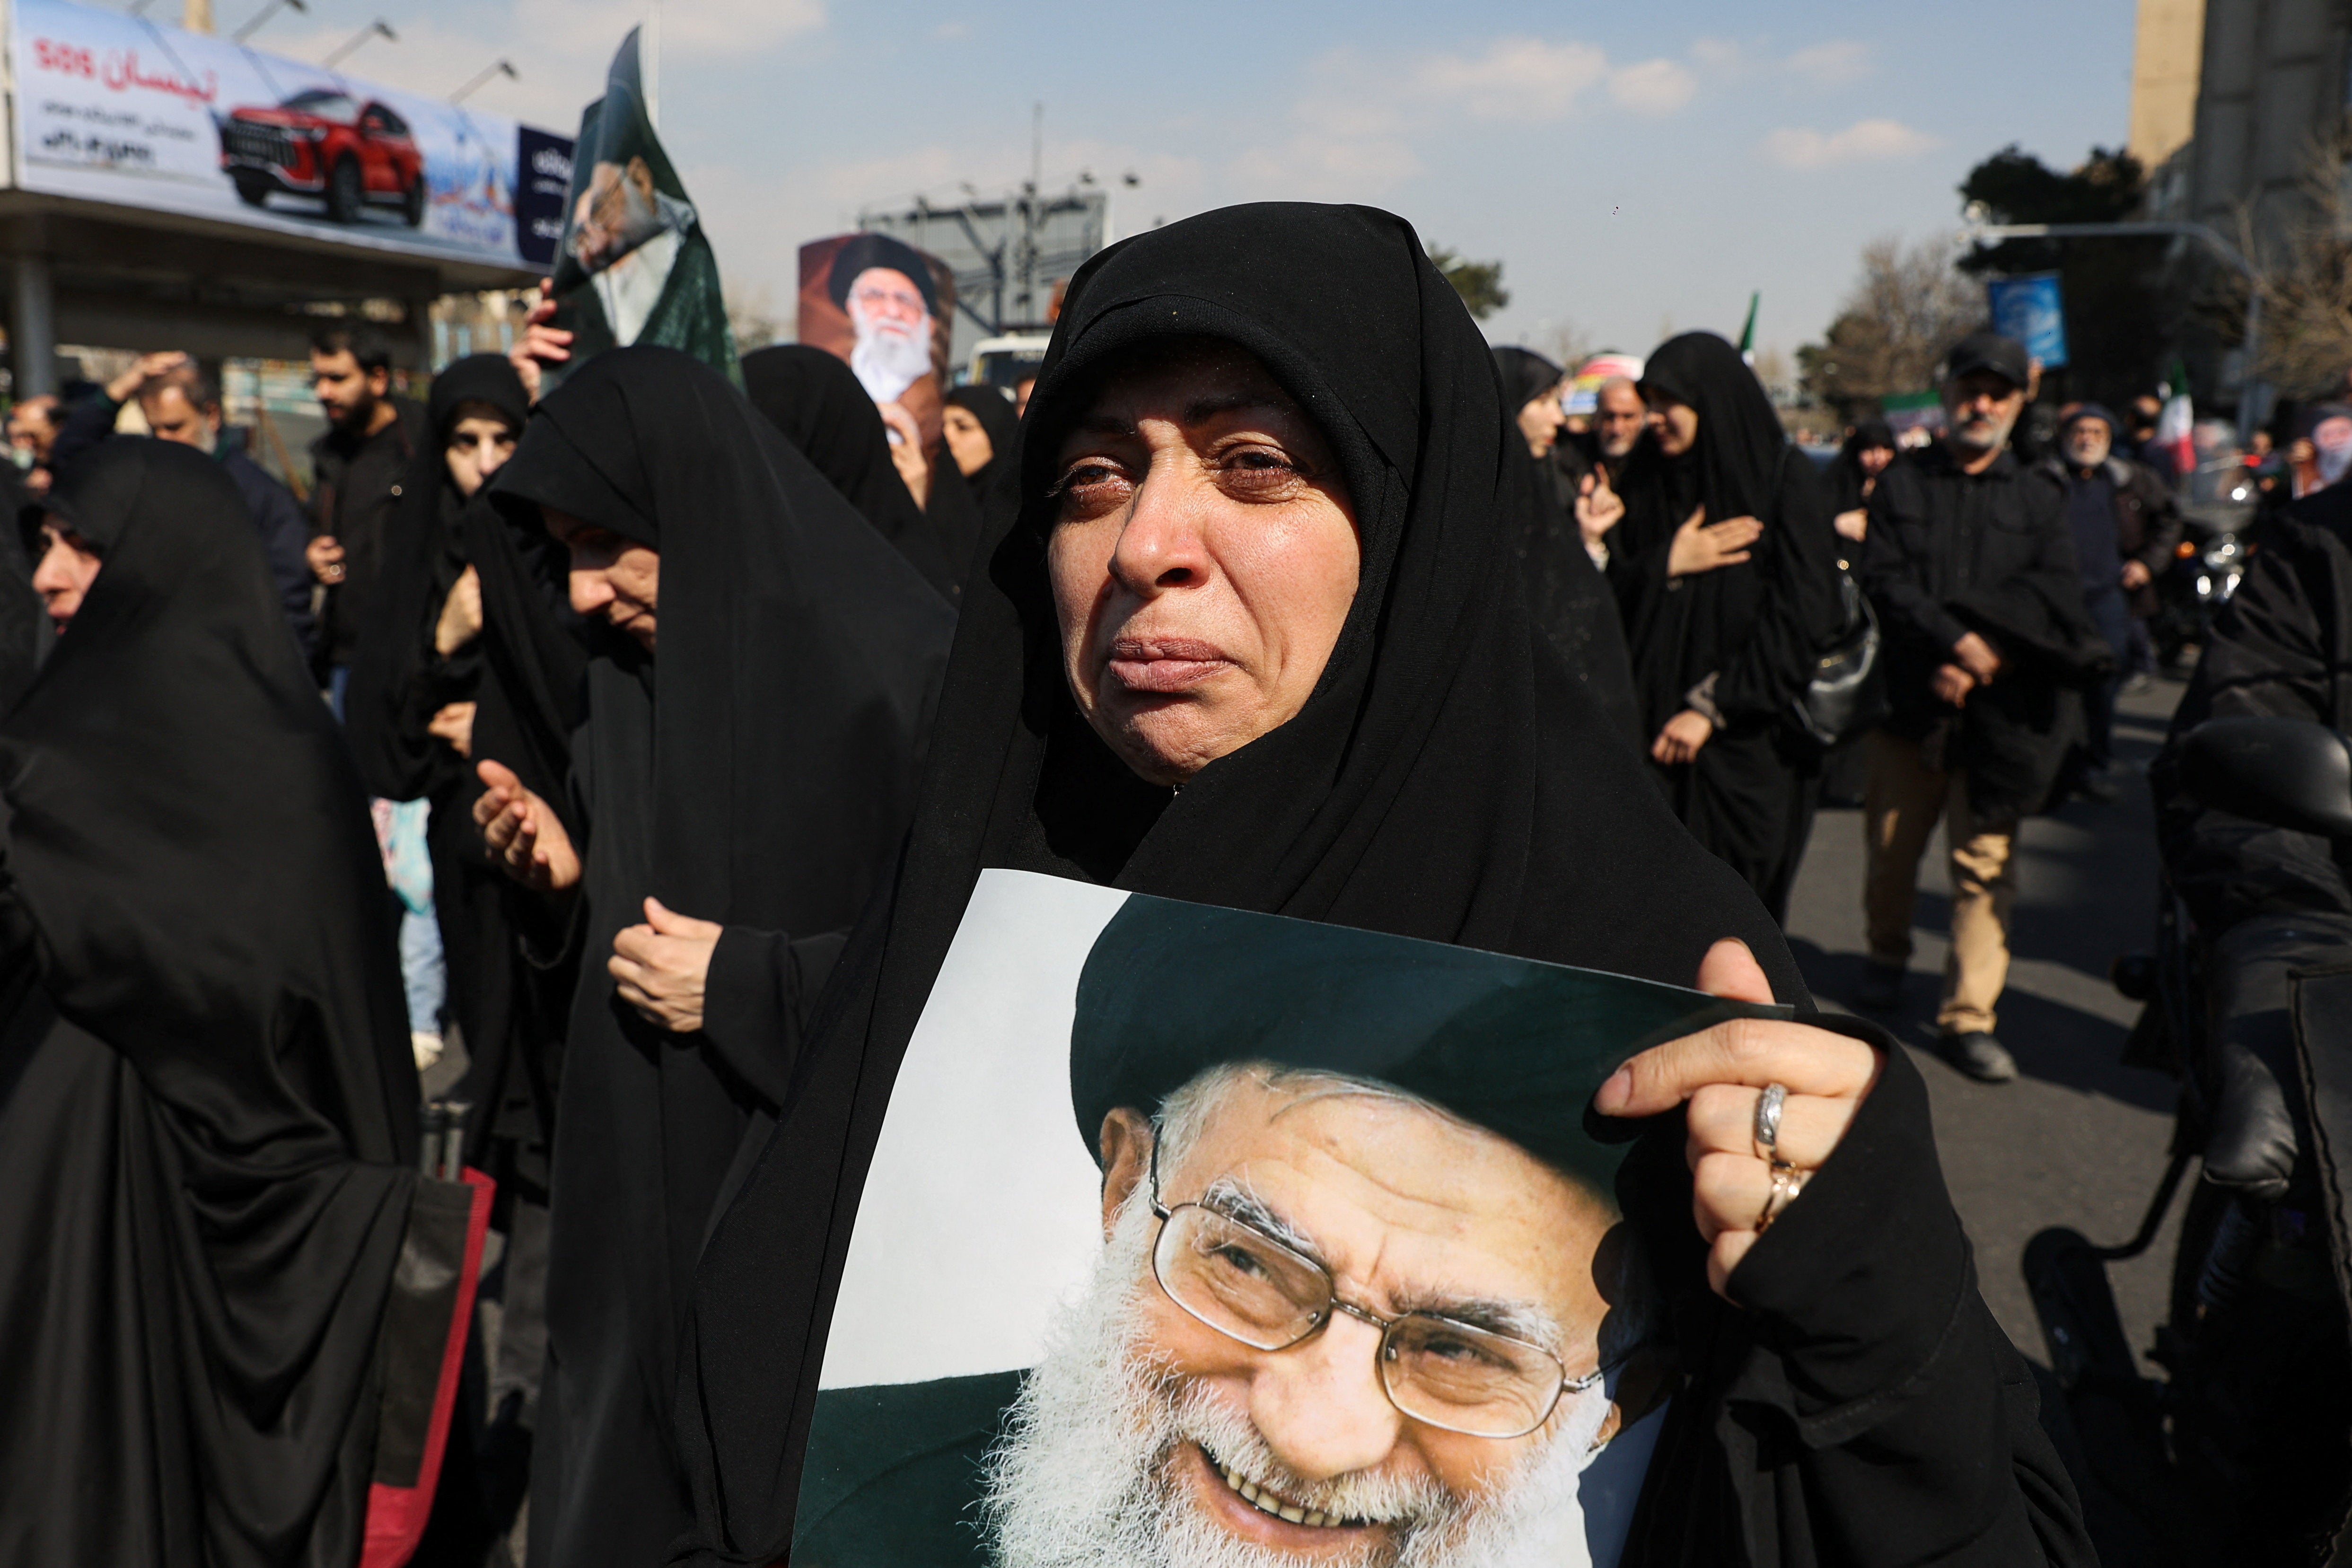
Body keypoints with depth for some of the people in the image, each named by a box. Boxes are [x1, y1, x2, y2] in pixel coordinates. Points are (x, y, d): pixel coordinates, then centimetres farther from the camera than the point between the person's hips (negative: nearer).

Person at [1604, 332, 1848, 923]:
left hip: (1748, 737, -3)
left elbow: (1805, 616, -9)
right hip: (1655, 731, 3)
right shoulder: (1646, 486, 11)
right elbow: (1613, 598, 10)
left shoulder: (1786, 483, -3)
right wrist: (1666, 564, -8)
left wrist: (1712, 708, -11)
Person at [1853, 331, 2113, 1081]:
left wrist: (1983, 657, -13)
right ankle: (1888, 955, 33)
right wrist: (1957, 641, -17)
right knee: (1892, 846, 7)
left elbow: (2056, 596, 1)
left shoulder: (2038, 499, 13)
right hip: (1911, 701, 0)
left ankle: (1969, 1015, 1)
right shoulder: (1901, 486, 9)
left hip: (2002, 710, 0)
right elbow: (1884, 583, -4)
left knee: (1985, 864, -4)